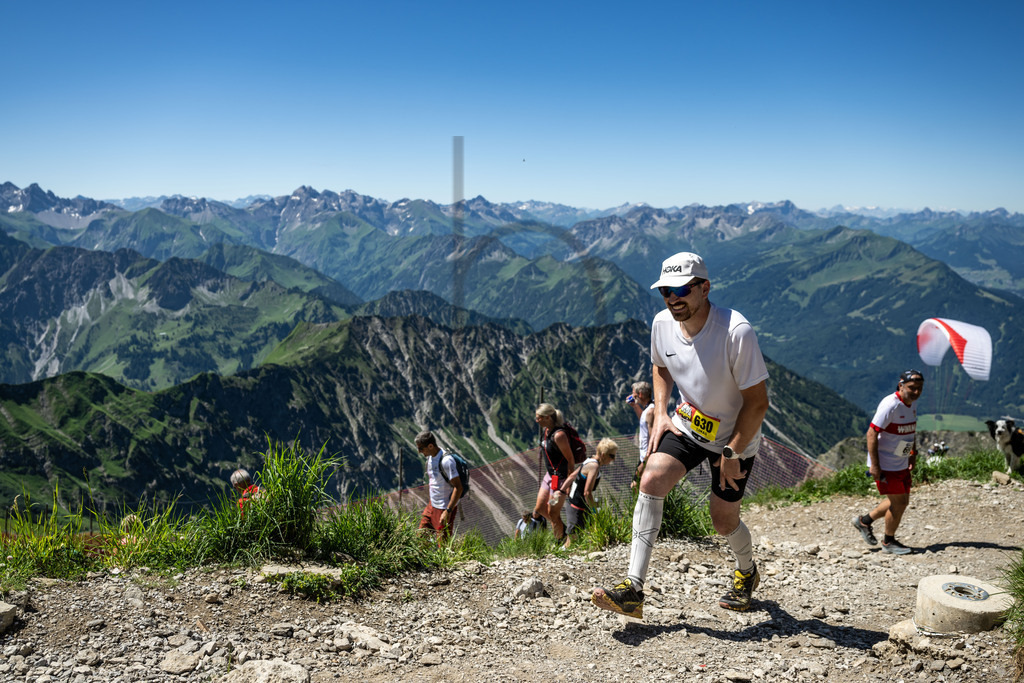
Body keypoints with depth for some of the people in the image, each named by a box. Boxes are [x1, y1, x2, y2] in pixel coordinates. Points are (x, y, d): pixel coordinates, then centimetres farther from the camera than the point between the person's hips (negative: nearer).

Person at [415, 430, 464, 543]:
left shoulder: (446, 461, -24)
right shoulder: (430, 457, 4)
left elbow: (458, 487, -25)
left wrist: (448, 511, -26)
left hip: (444, 508, -9)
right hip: (432, 505, 9)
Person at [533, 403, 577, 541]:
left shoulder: (558, 435, -24)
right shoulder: (546, 431, 4)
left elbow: (570, 460, -21)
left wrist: (568, 483, -19)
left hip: (560, 477, -9)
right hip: (550, 475, 9)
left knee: (552, 513, 2)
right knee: (540, 508, 17)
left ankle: (560, 541, 21)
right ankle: (562, 529, 35)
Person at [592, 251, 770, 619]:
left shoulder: (737, 331, -27)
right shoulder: (662, 323, -10)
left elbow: (757, 401, -20)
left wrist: (732, 453, -19)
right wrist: (660, 414, -1)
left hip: (735, 437, -4)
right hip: (687, 426, 4)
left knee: (724, 521, 6)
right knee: (651, 482, -20)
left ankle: (746, 572, 42)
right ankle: (633, 589, -18)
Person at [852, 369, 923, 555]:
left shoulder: (911, 404, 6)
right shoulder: (890, 405, -23)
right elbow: (872, 433, -24)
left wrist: (913, 454, 18)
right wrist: (874, 465, -25)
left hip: (901, 463, 9)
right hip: (885, 464, -9)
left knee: (902, 501, 15)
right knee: (898, 502, -2)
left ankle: (864, 521, 30)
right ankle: (889, 542, 18)